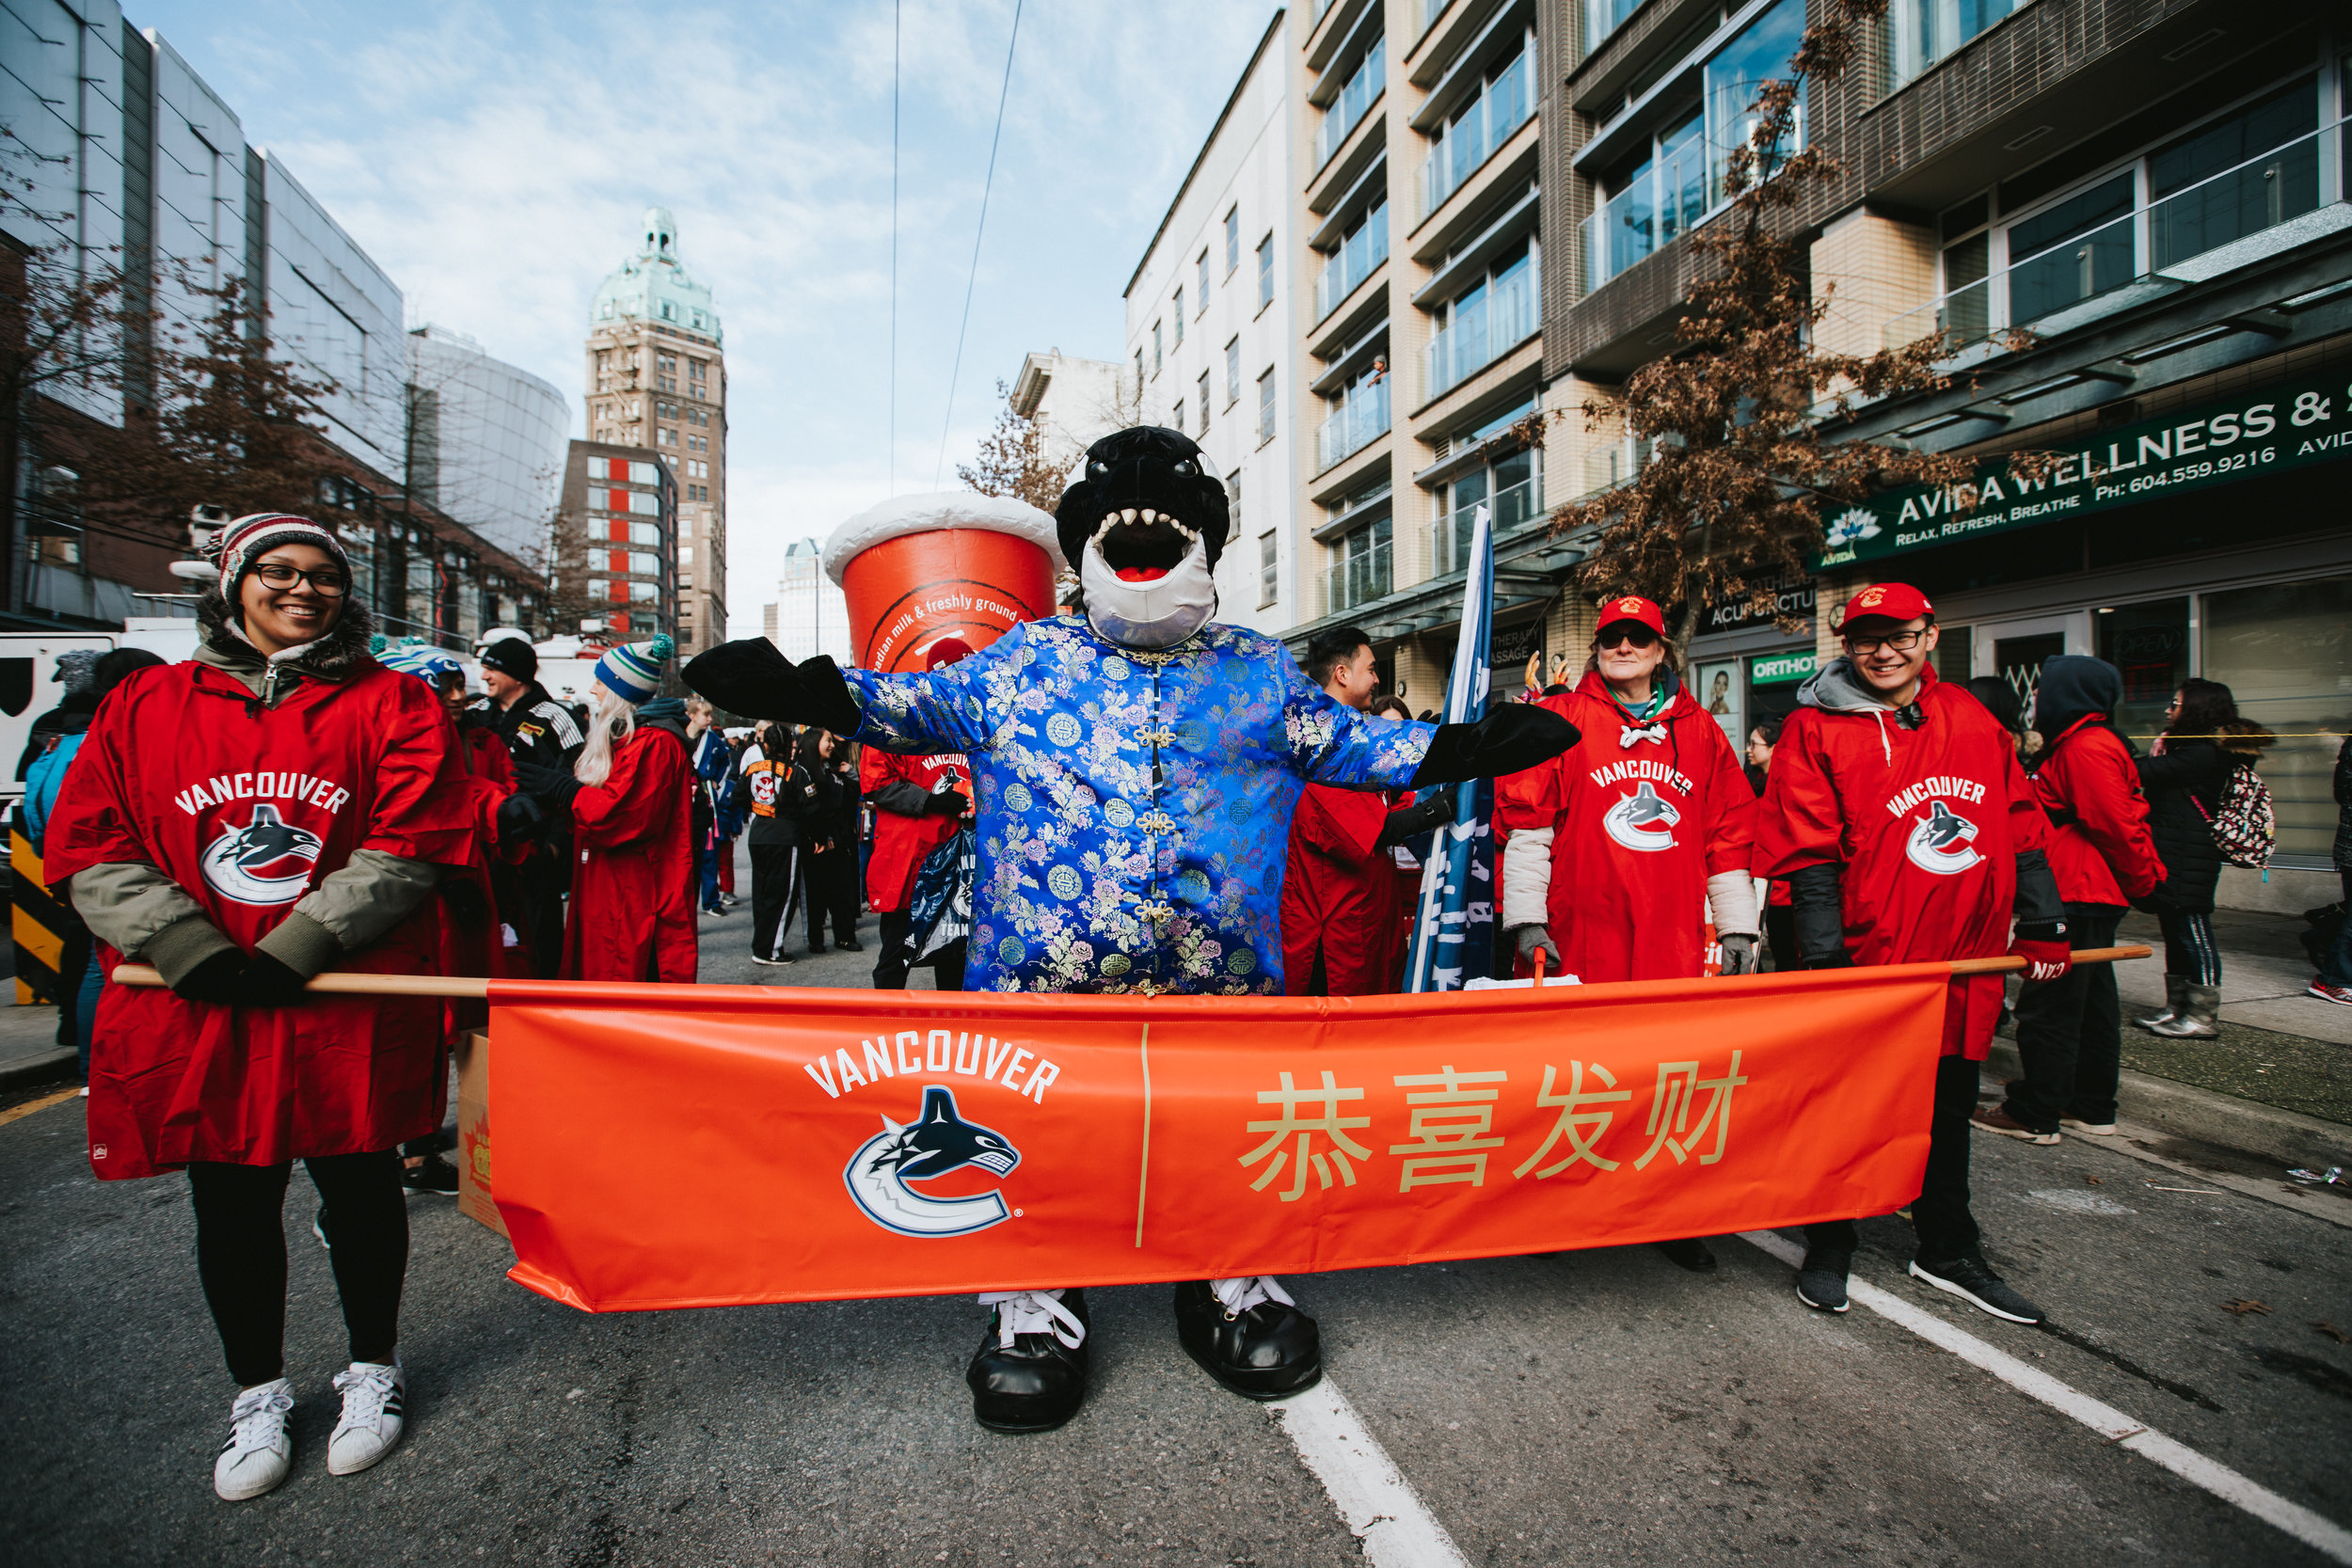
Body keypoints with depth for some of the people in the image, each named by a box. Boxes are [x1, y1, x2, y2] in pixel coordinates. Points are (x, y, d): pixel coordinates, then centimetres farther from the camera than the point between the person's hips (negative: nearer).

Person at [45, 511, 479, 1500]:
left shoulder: (391, 704, -1)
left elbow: (407, 847, -9)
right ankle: (257, 1393, 35)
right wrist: (196, 951, -12)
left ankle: (374, 1369, 34)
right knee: (230, 1211, 14)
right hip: (195, 1011, 2)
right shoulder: (144, 705, 7)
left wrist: (297, 948, -17)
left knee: (360, 1191, 12)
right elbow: (91, 848, 3)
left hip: (352, 1008, -2)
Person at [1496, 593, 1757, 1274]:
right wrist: (1527, 919, -8)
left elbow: (1729, 833, 15)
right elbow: (1526, 823, -2)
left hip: (1675, 942, 3)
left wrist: (1739, 926, 13)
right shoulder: (1560, 721, 2)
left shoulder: (1700, 731, 13)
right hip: (1581, 940, -3)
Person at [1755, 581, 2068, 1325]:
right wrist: (1824, 956, -16)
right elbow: (1808, 852, -11)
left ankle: (1948, 1252, 35)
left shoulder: (1971, 720, 9)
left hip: (1964, 958, 5)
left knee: (1948, 1108, 18)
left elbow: (2020, 823, 14)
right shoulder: (1816, 728, -7)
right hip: (1867, 956, -5)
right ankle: (1829, 1247, 23)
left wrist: (2041, 923, 10)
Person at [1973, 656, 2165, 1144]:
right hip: (2096, 898, 11)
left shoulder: (2085, 748, -18)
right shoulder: (2079, 743, 15)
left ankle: (2034, 1115, 4)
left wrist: (2142, 881, -8)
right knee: (2090, 1002, 16)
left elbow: (2117, 827, -20)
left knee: (2048, 1007, -4)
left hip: (2076, 898, -11)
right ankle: (2093, 1107, 26)